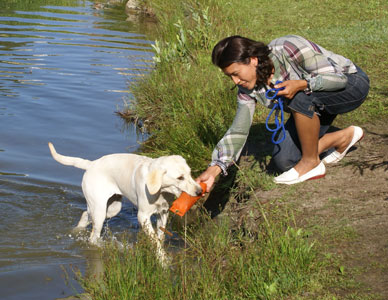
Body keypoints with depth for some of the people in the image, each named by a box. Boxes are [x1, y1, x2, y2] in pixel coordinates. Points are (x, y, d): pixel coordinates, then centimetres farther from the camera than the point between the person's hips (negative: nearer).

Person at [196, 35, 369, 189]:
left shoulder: (289, 48, -31)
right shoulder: (248, 87, -11)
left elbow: (338, 77, -27)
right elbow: (238, 131, -11)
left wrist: (301, 85, -43)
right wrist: (214, 169, -23)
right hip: (314, 105, 7)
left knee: (299, 97, -36)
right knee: (284, 161, -7)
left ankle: (311, 163, -16)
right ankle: (345, 137, 12)